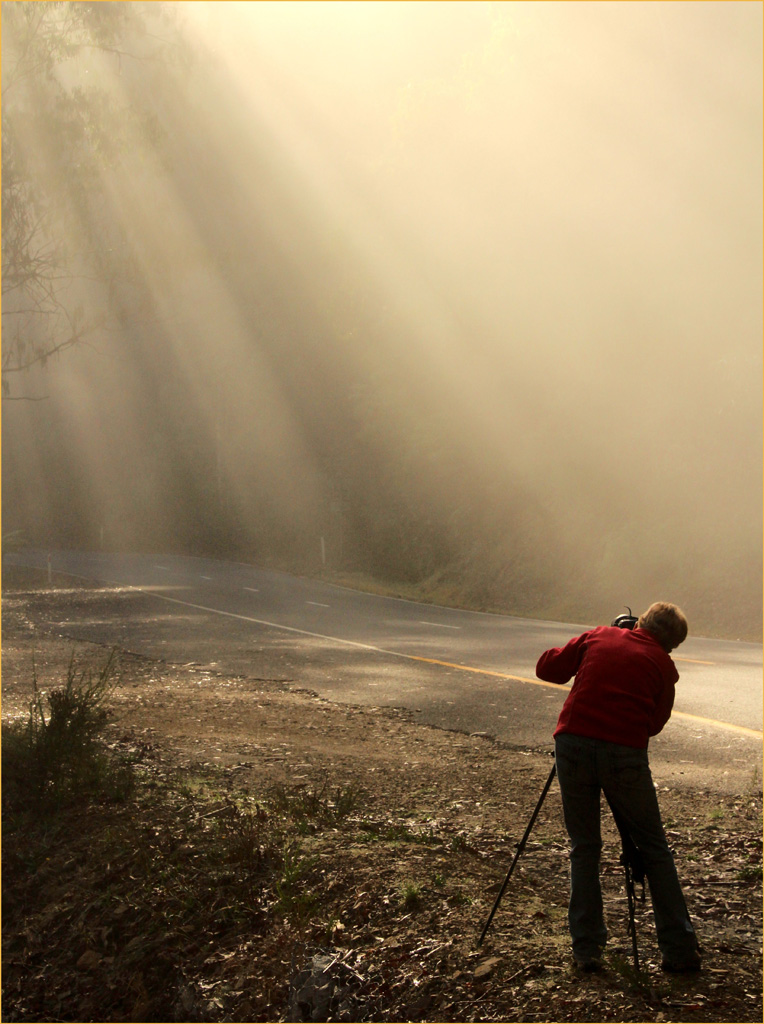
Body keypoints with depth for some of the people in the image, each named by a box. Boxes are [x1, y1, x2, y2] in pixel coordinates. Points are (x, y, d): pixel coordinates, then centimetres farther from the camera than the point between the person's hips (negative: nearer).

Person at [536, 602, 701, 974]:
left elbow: (547, 667, 17)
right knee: (654, 849, 12)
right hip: (625, 753, -2)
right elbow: (656, 722, 17)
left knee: (583, 848, 14)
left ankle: (587, 949, 13)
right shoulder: (662, 664, 11)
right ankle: (680, 950, 13)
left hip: (573, 744, 2)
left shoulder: (597, 637, 14)